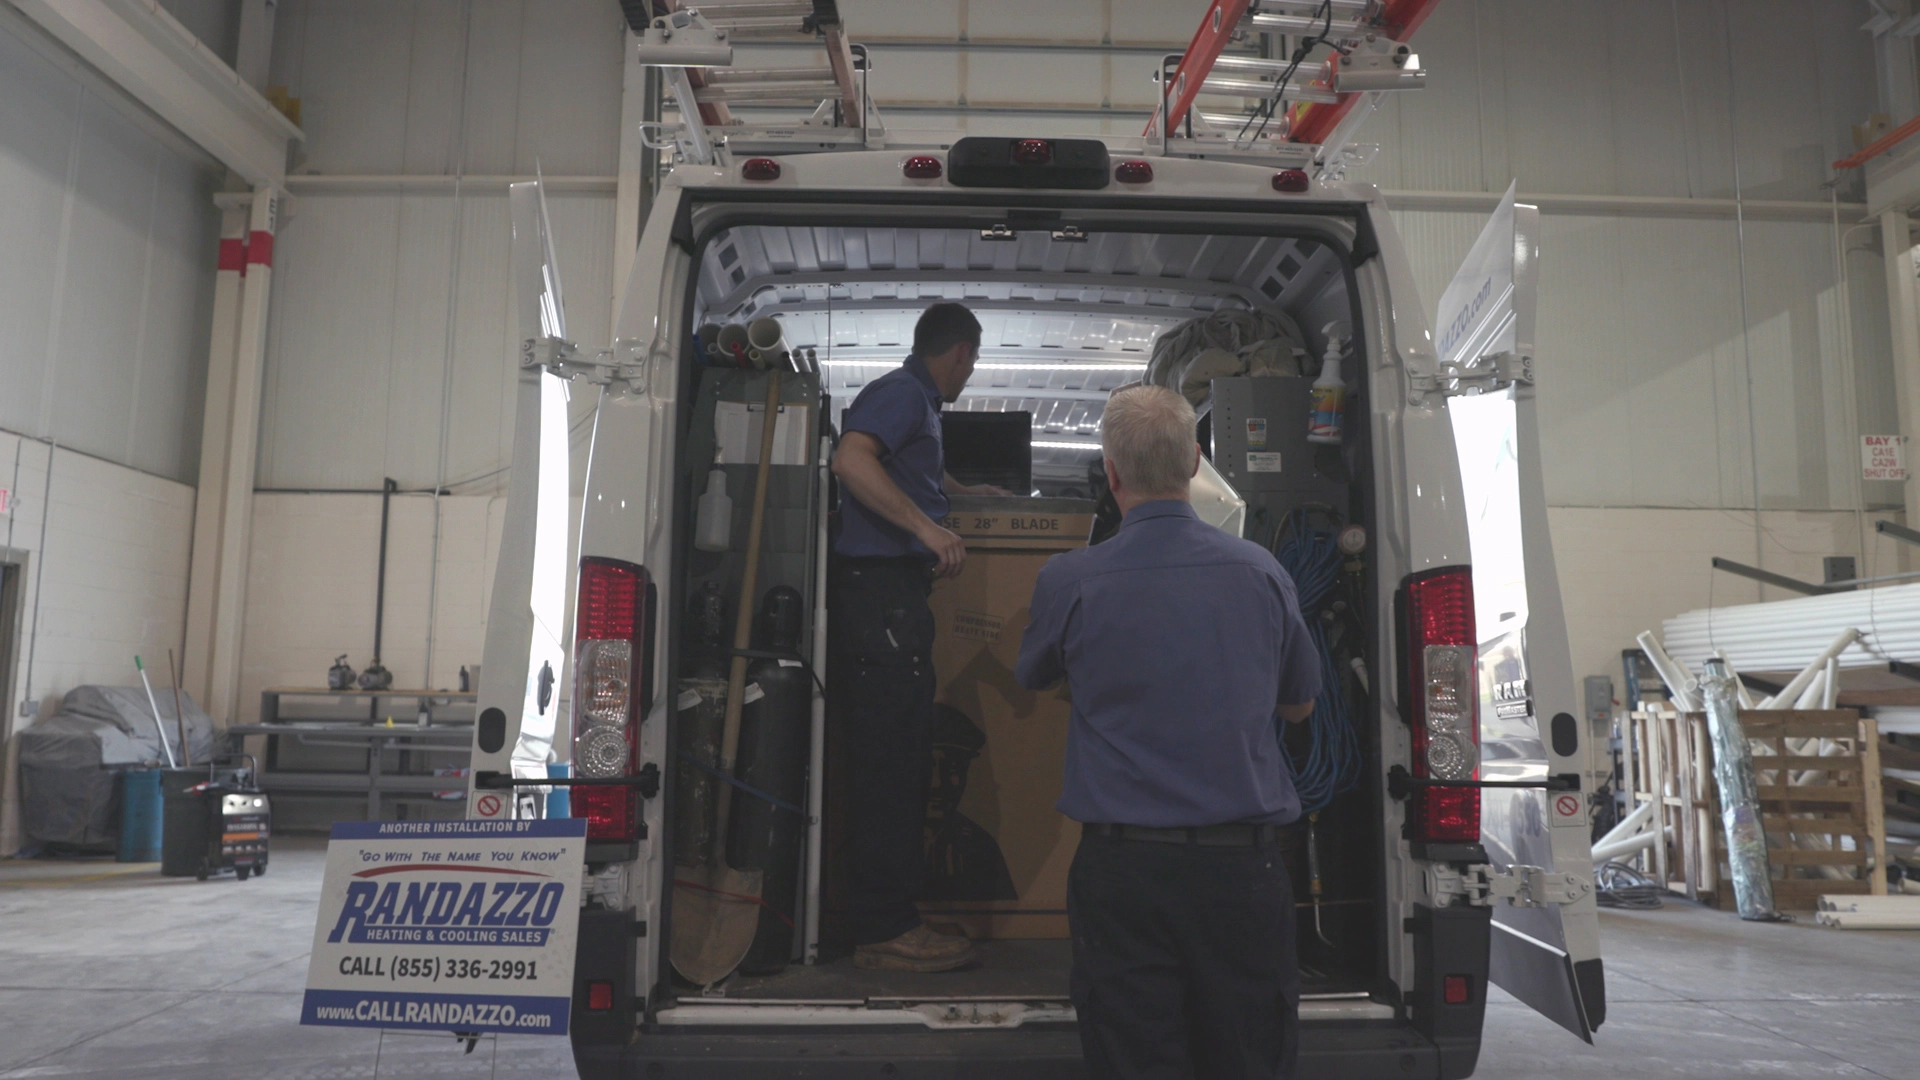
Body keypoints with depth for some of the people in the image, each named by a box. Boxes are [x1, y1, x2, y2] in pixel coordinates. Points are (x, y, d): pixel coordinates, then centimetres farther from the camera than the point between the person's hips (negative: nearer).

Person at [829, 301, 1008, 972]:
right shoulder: (903, 392, -7)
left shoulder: (920, 402, 24)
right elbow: (850, 459, -25)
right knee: (890, 757, -10)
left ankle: (890, 915, 19)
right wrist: (929, 526, -29)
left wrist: (965, 493, 63)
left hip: (895, 595, 11)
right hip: (880, 588, -11)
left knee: (899, 758, 12)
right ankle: (883, 931, -5)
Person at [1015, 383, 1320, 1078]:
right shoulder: (1262, 572, 0)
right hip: (1244, 864, 3)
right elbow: (1299, 705, 15)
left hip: (1123, 868, -2)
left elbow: (1030, 679, 14)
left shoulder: (1068, 581, -7)